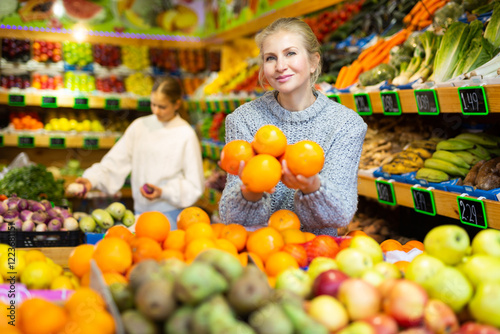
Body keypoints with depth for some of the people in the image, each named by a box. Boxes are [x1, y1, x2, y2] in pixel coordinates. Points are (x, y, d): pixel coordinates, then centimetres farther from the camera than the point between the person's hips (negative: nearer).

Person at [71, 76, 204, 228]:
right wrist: (91, 179, -18)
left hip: (170, 214, -3)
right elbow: (115, 161, -1)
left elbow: (194, 186, -4)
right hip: (140, 210, 4)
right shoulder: (139, 126, 4)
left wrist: (163, 192, -16)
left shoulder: (186, 135, -7)